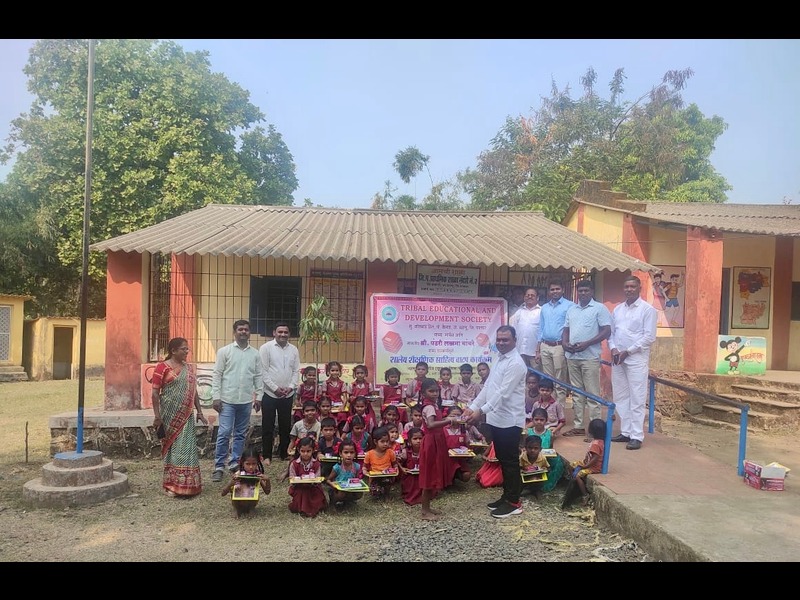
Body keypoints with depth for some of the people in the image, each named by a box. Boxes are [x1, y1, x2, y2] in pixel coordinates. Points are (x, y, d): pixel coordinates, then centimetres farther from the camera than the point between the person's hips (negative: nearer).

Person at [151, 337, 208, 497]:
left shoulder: (189, 368, 11)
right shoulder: (162, 367, -6)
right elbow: (155, 393, -9)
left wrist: (200, 412, 11)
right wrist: (157, 416, -14)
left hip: (186, 415, 5)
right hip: (170, 415, -5)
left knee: (186, 448, 4)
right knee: (173, 447, 3)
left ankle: (185, 484, 13)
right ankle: (172, 484, 13)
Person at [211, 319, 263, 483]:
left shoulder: (255, 354, 7)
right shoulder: (224, 351, -1)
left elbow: (258, 376, 10)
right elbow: (217, 375, -3)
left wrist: (258, 397, 6)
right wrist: (216, 397, -8)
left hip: (246, 401, 3)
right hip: (227, 400, -3)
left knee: (240, 434, 11)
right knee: (224, 433, -5)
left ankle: (235, 463, 22)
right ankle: (219, 466, 4)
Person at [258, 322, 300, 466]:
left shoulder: (293, 349, 6)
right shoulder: (266, 348, -6)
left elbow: (296, 371, 8)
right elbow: (263, 371, -9)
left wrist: (291, 387, -6)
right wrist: (275, 388, -13)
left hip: (288, 394, 4)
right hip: (270, 394, -4)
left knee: (285, 425, 11)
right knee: (268, 426, 3)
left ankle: (284, 453, 23)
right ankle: (267, 456, 13)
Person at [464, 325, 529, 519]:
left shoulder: (516, 363, -17)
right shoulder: (500, 359, 13)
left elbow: (503, 393, -23)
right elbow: (488, 387, 15)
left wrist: (481, 411, -28)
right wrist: (472, 407, 7)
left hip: (510, 420, -9)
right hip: (497, 419, 9)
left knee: (511, 461, 1)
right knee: (503, 460, 16)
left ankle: (514, 502, 11)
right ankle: (507, 496, 27)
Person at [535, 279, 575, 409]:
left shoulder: (569, 306, -1)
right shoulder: (544, 307, 17)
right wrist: (538, 351, 15)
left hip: (559, 346, -5)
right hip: (545, 346, 5)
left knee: (560, 383, -3)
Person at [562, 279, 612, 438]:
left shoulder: (599, 308, -3)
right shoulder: (571, 309, 16)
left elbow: (607, 331, -9)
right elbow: (566, 330, 20)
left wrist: (586, 344, -17)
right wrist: (564, 343, -1)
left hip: (590, 357, -6)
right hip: (572, 356, 6)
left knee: (592, 394, -4)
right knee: (577, 393, 11)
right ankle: (578, 426, 17)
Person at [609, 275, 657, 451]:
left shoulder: (648, 309, -4)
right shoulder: (617, 309, 13)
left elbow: (649, 337, -10)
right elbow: (611, 332, 15)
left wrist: (628, 352, -14)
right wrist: (613, 349, -4)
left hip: (637, 359, -6)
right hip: (617, 359, 6)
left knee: (636, 399, -4)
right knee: (621, 397, 10)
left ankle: (637, 436, 1)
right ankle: (625, 432, 19)